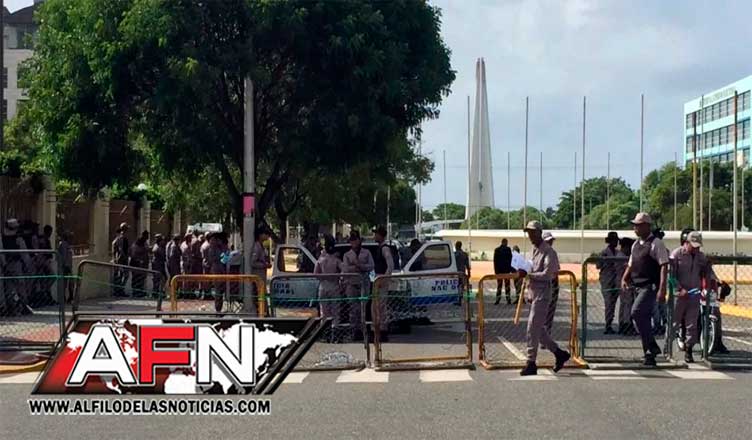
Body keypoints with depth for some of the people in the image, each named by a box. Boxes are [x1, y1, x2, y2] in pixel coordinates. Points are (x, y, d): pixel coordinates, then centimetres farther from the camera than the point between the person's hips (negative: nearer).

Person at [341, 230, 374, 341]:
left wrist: (359, 265, -12)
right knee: (354, 308, -5)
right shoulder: (347, 255, 13)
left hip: (364, 282, 0)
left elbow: (371, 266, 0)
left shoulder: (366, 253, 12)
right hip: (351, 283, 0)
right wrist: (358, 267, -11)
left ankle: (361, 329, -1)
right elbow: (345, 269, -1)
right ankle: (355, 330, -4)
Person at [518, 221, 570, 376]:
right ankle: (559, 353, 25)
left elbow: (547, 274, -20)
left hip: (542, 294, -9)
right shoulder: (534, 250, 16)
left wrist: (528, 274, -23)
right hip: (534, 293, 9)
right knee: (539, 329, 13)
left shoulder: (548, 252, -12)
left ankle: (531, 364, -4)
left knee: (533, 329, -9)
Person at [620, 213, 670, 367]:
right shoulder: (636, 244, 16)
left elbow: (664, 266, -14)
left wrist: (662, 289, -22)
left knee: (636, 312, -24)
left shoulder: (656, 243, -9)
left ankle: (652, 347, -16)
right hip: (637, 287, 8)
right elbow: (631, 265, 24)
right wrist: (624, 279, 5)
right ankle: (650, 355, 16)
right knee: (644, 319, 9)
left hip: (650, 286, -8)